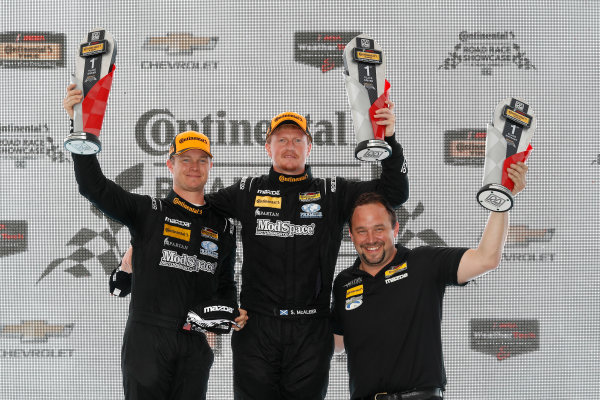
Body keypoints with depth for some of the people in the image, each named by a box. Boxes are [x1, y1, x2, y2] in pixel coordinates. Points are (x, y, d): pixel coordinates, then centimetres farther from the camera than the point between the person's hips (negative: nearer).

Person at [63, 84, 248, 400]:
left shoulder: (222, 226, 15)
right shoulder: (148, 212, 2)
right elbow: (93, 187, -9)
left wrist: (231, 312, 3)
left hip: (196, 344, 4)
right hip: (147, 338, -4)